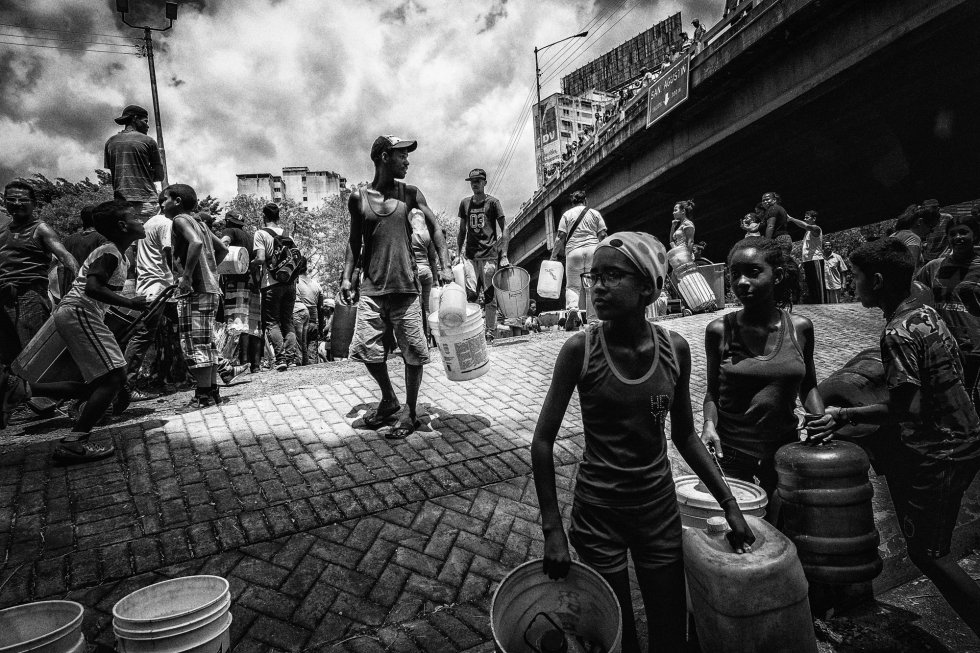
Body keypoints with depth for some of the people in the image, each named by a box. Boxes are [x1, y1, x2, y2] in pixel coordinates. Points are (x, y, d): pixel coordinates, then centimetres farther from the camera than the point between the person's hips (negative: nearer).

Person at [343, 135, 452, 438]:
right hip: (371, 288, 1)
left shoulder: (410, 193, 5)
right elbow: (355, 242, 13)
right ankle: (389, 401, 27)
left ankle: (410, 413, 16)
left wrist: (445, 265, -6)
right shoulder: (358, 197, 5)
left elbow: (434, 226, 5)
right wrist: (347, 277, 5)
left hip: (405, 286, -1)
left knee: (413, 351, -1)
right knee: (367, 348, 2)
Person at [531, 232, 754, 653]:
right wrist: (552, 528, -12)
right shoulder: (580, 349, -17)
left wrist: (729, 505, 5)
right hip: (598, 512, -2)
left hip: (659, 508, 3)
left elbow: (684, 436, 5)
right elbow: (543, 440, -11)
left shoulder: (674, 349, -8)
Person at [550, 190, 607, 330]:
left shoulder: (567, 214, 10)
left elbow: (561, 237, 2)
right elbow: (602, 235, 5)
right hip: (593, 249, 1)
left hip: (573, 250, -1)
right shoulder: (595, 213, 13)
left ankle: (572, 309, -22)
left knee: (572, 285, 2)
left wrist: (554, 254, 7)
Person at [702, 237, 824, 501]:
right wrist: (710, 423, -15)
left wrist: (820, 418, -5)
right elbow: (713, 391, 2)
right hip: (731, 450, -2)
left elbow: (807, 386, 12)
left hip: (784, 449, 2)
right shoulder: (719, 331, -8)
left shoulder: (800, 328, -2)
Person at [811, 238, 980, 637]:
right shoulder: (926, 312, 4)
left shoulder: (897, 333, -24)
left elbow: (908, 407, -28)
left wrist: (845, 416, -20)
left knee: (927, 552, 5)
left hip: (936, 452, -9)